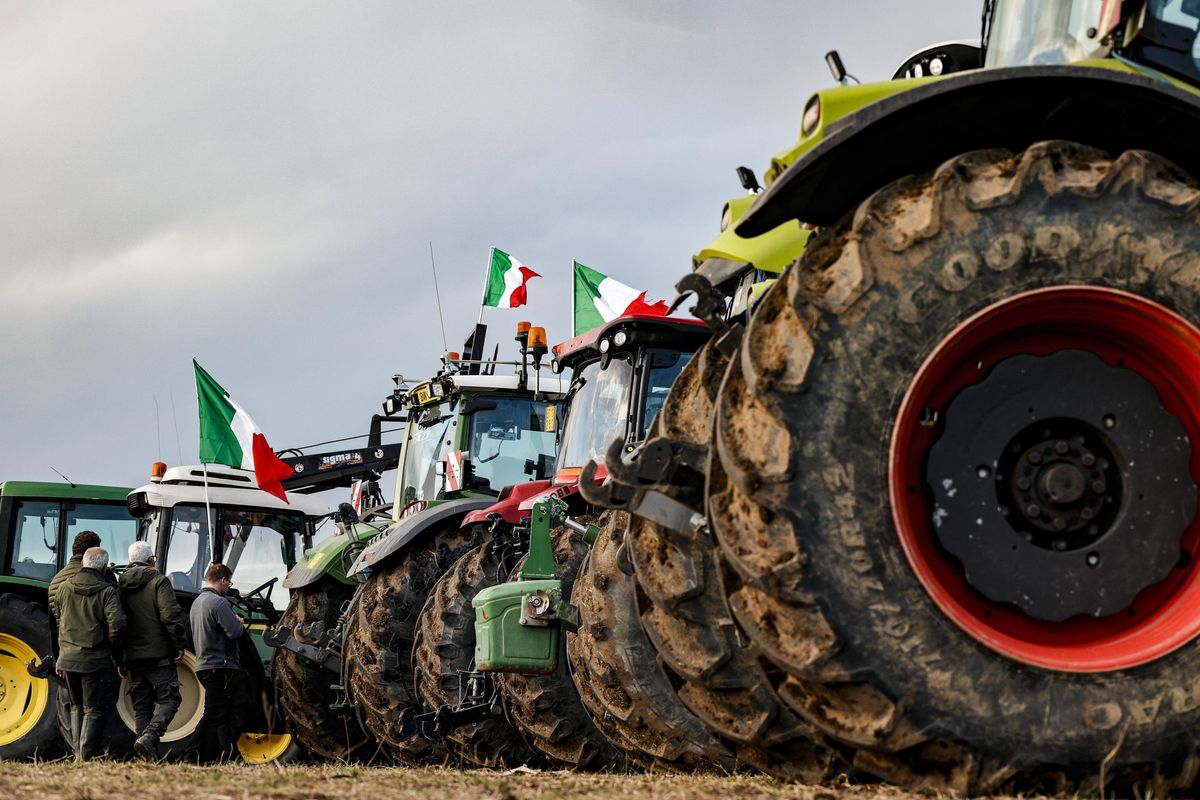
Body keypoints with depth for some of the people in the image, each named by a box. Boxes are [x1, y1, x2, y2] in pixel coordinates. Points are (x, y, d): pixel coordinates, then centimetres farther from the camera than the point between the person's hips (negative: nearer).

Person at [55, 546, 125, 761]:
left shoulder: (64, 588, 5)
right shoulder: (107, 592, -11)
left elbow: (59, 623, 14)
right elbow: (117, 626, -21)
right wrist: (117, 655, -4)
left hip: (68, 658, 5)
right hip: (96, 661, -5)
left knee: (77, 706, 21)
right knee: (94, 710, 3)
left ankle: (78, 754, 23)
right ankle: (88, 757, 0)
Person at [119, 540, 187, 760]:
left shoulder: (120, 586, 12)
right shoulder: (158, 581, -5)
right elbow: (171, 615, -17)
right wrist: (180, 644, -7)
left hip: (132, 657, 6)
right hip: (158, 654, -6)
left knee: (141, 705, 9)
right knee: (169, 698, 0)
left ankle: (150, 756, 6)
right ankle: (149, 737, -22)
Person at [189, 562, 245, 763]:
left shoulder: (197, 603, 17)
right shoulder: (218, 602, -14)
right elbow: (235, 632, -19)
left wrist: (235, 623, 16)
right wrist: (240, 624, 3)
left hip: (204, 666, 10)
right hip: (220, 667, -10)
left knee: (221, 716, 13)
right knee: (213, 716, -8)